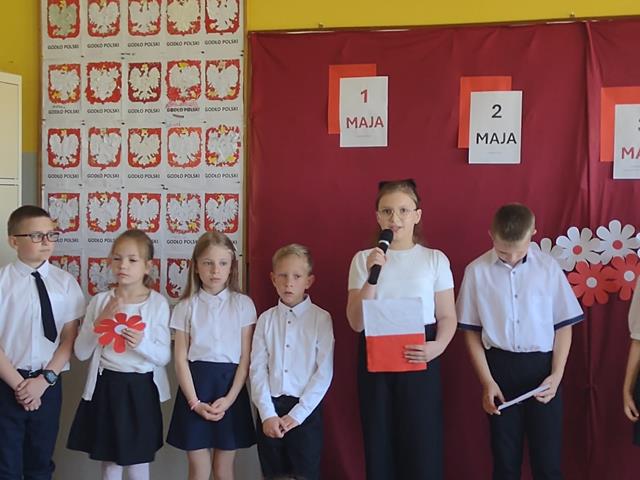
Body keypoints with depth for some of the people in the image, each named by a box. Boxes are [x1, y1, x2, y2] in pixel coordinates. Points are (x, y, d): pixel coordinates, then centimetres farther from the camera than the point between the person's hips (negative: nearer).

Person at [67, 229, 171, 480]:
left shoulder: (158, 303, -6)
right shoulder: (100, 301, 0)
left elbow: (164, 356, -4)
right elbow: (81, 352, 0)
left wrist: (142, 343, -23)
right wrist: (99, 322, -14)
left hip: (140, 388, -2)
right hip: (106, 386, 2)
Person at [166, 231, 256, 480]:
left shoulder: (243, 304, -1)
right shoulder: (186, 307, 1)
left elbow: (245, 357, -2)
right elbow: (181, 359, -1)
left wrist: (229, 399, -12)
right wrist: (194, 402, -10)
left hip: (230, 385, 0)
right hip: (195, 384, 0)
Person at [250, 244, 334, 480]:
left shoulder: (321, 318, -3)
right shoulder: (266, 319, 5)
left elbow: (324, 372, -6)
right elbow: (258, 369, 2)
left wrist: (297, 414, -10)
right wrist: (268, 413, -8)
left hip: (306, 409, -2)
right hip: (270, 408, 3)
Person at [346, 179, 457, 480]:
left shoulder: (435, 259, 3)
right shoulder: (363, 259, 5)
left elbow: (447, 316, 2)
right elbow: (356, 322, -2)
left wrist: (438, 346, -19)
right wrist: (373, 274, -13)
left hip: (419, 358, -1)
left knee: (422, 444, -1)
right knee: (379, 444, 5)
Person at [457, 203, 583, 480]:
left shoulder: (548, 267, -4)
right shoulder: (477, 271, -5)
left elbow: (563, 325, 2)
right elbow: (472, 332, 1)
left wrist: (556, 375, -7)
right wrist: (487, 381, -4)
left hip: (542, 366, 0)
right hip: (500, 367, 0)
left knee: (548, 458, 5)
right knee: (505, 457, 12)